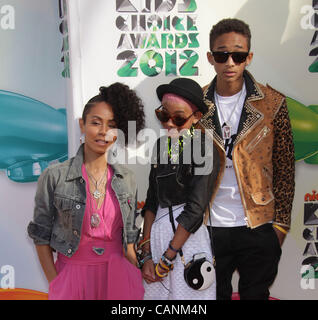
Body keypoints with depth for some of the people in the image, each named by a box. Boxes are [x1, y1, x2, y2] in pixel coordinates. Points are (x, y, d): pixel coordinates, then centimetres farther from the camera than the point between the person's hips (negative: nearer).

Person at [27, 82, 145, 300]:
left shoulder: (126, 179, 0)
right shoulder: (54, 177, -9)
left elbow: (129, 236, 7)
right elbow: (41, 237, -3)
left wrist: (138, 279, 3)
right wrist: (55, 284, -6)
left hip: (118, 275, 3)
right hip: (72, 274, -2)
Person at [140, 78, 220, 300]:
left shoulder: (204, 149, -11)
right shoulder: (162, 145, 8)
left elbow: (195, 209, -15)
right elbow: (152, 201, 7)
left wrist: (167, 258, -11)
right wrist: (146, 254, 1)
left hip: (188, 238, -5)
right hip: (158, 233, 6)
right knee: (155, 292, 13)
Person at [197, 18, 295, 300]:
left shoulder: (273, 103, -4)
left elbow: (285, 168, 0)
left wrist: (281, 223, -1)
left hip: (259, 227, -1)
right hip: (209, 227, 1)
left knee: (256, 294, 15)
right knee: (214, 295, 16)